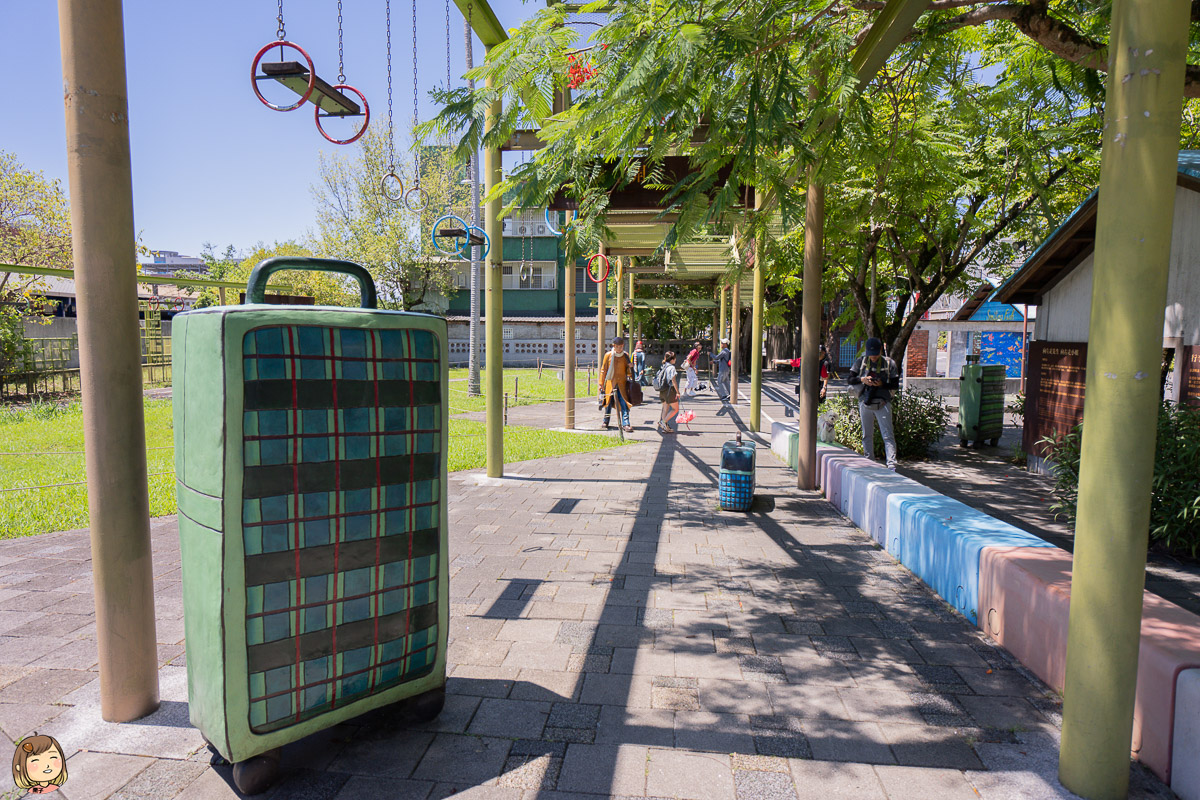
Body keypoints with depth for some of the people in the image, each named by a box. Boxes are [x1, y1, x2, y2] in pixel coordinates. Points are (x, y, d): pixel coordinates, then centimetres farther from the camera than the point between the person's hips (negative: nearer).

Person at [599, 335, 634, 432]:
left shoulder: (626, 355, 7)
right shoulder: (608, 355, 1)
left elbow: (628, 372, 15)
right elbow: (603, 370, 6)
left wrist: (630, 367, -8)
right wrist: (601, 384, 4)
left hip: (622, 384, 1)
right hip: (610, 383, -1)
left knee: (624, 404, -8)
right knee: (609, 403, 7)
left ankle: (625, 424, -8)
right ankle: (605, 422, 23)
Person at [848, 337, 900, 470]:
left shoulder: (889, 363, 1)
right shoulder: (861, 361, 5)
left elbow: (895, 385, 2)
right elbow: (850, 380, 6)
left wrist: (882, 384, -16)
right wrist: (862, 379, -13)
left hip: (882, 403, -2)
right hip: (865, 403, 3)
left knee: (888, 435, -8)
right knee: (867, 435, 11)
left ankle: (891, 463, -10)